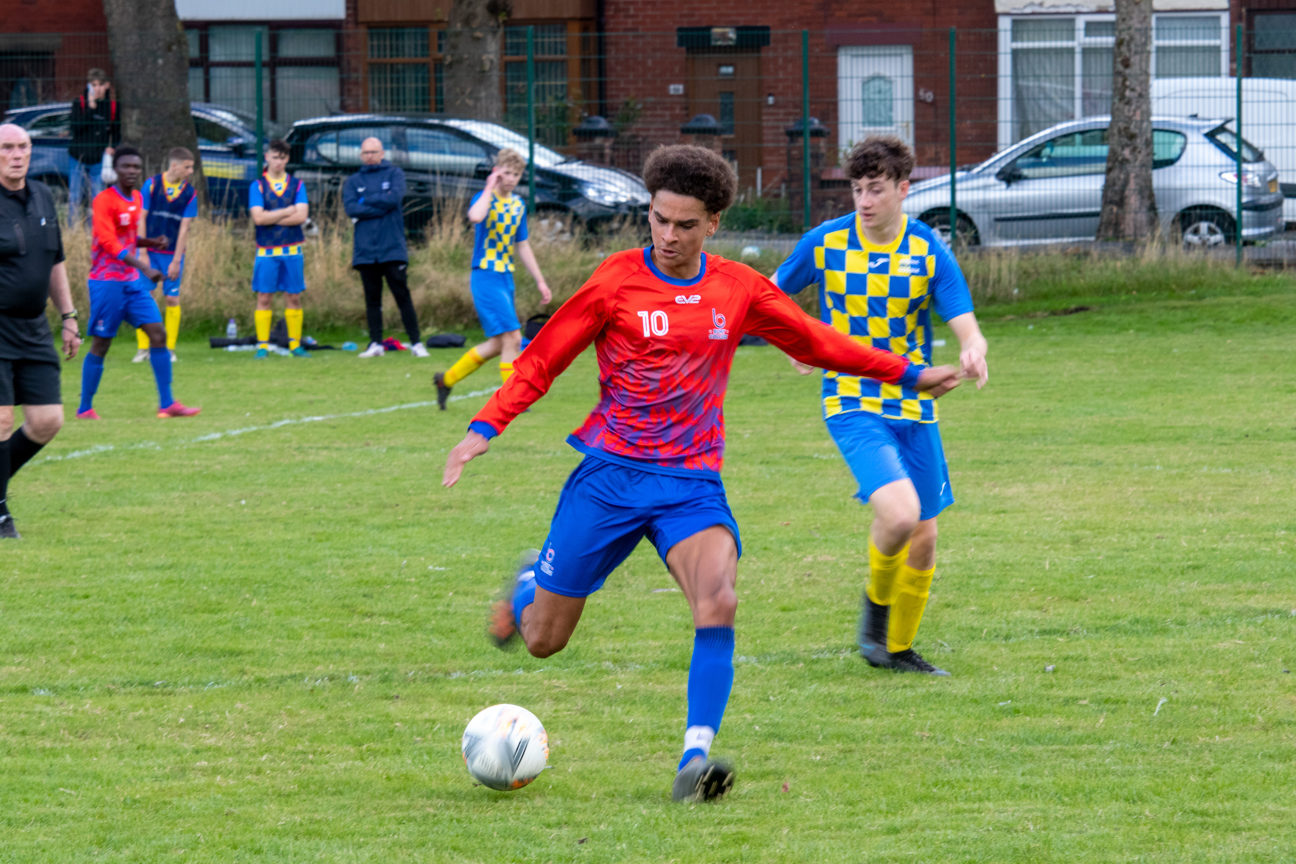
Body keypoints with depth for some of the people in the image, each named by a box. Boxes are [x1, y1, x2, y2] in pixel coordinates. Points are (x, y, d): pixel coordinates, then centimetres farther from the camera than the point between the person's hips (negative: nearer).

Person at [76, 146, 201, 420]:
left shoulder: (137, 199, 11)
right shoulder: (104, 200, -13)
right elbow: (110, 243, -22)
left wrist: (152, 243, 2)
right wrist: (145, 268, -30)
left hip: (133, 280, 7)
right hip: (107, 281, -7)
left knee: (158, 334, -2)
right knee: (101, 344, -2)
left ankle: (167, 404, -1)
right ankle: (85, 409, 8)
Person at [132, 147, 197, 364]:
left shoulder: (189, 194, -1)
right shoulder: (152, 184, -4)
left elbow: (184, 228, -2)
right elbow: (141, 219, -3)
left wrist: (176, 260, -7)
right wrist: (142, 253, -8)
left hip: (173, 254, 1)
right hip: (150, 251, -1)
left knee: (172, 299, -1)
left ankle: (170, 348, 9)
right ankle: (143, 348, 3)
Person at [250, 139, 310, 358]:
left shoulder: (297, 185, 7)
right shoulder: (257, 186, 3)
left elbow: (301, 215, -6)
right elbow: (258, 217, -11)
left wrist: (271, 218, -9)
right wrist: (287, 211, -7)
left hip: (292, 250, 1)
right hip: (266, 250, -1)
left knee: (293, 297, 2)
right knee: (264, 297, -2)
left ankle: (295, 344, 9)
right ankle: (262, 346, 1)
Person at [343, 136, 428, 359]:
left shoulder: (394, 173, 8)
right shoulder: (354, 181, 13)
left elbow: (395, 197, -10)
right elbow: (350, 207, -3)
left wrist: (366, 201, -3)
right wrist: (381, 206, -8)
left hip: (392, 248, -2)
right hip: (365, 252, 2)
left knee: (402, 296, -4)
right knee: (372, 299, 5)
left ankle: (416, 343, -2)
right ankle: (376, 344, 9)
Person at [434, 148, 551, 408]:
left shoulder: (518, 205, 11)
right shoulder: (484, 198, -11)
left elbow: (522, 246, 20)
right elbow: (475, 216, -37)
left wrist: (540, 281, 20)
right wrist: (490, 188, -23)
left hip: (506, 279, 8)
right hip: (486, 277, -8)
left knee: (498, 344, 12)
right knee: (511, 338, -13)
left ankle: (447, 379, 26)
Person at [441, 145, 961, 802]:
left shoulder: (739, 290, 3)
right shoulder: (617, 280, -5)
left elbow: (818, 343, 16)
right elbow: (544, 358, -1)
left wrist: (908, 375, 17)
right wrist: (486, 427, -12)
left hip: (693, 482, 1)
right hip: (611, 473, -1)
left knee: (719, 602, -28)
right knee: (543, 641, 5)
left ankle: (696, 759, -28)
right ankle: (530, 585, 43)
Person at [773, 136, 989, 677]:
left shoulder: (929, 251, -4)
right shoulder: (824, 243, -5)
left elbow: (968, 328, -11)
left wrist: (973, 354, -33)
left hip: (913, 407, 3)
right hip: (852, 403, -3)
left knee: (924, 540, 8)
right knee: (899, 512, -25)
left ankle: (898, 648, 29)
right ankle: (876, 602, 5)